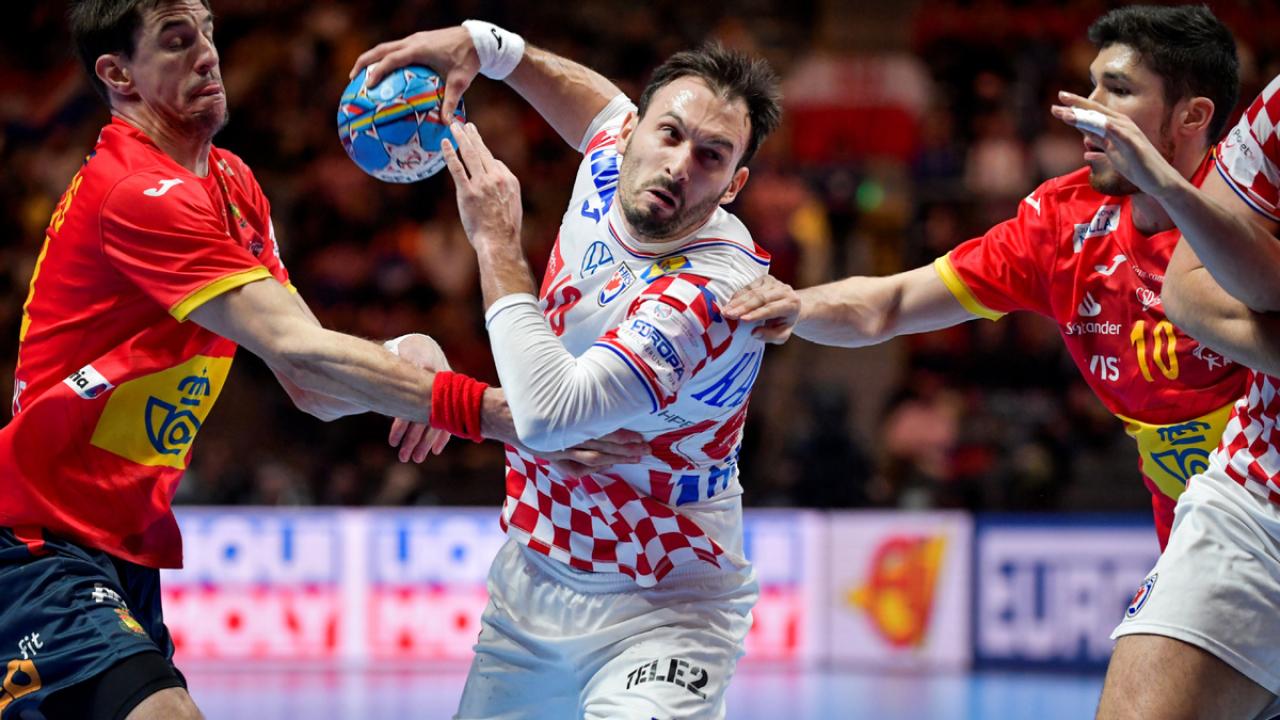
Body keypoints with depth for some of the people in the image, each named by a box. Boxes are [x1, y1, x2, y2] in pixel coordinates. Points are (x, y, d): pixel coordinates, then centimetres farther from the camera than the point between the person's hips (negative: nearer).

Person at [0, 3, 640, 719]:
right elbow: (298, 348, -25)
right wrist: (503, 415, -30)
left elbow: (313, 387, 9)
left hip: (128, 550, 10)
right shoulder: (140, 195, -17)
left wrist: (405, 359, -13)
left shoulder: (230, 183, 13)